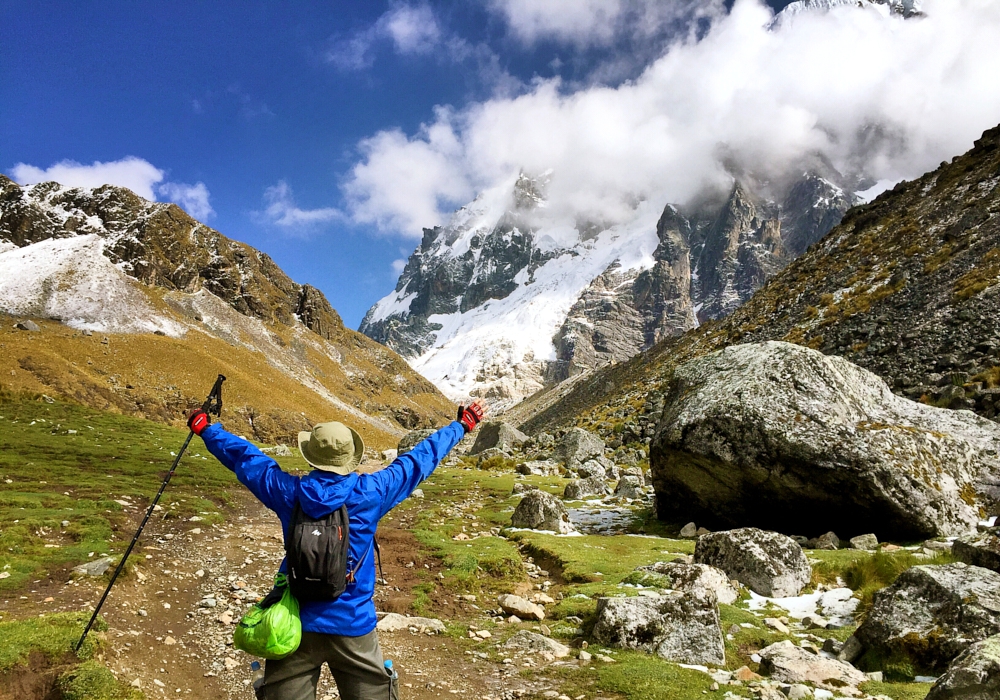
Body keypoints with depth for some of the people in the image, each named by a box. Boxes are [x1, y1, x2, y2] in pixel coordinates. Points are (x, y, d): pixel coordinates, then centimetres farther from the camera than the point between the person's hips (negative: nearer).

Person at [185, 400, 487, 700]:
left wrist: (204, 427, 24)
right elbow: (419, 459, -2)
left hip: (295, 626, 2)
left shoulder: (288, 492, -8)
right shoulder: (370, 493, -13)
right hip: (353, 627, -1)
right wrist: (462, 425, 12)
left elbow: (243, 456, 7)